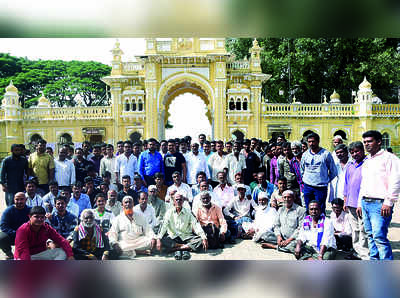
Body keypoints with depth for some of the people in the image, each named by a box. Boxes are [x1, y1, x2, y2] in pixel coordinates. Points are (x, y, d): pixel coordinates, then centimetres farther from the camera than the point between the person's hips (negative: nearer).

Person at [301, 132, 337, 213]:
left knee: (320, 211, 0)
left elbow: (333, 171, 2)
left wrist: (327, 181, 2)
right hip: (307, 186, 4)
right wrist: (304, 179, 12)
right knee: (308, 210, 10)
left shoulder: (326, 154, -4)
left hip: (321, 187, -4)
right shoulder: (305, 154, 8)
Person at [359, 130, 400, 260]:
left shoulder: (388, 158, -3)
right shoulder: (366, 161, 21)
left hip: (379, 203, -8)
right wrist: (360, 203, 20)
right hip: (365, 203, 8)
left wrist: (388, 202, -17)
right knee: (370, 235, 12)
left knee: (379, 237, -12)